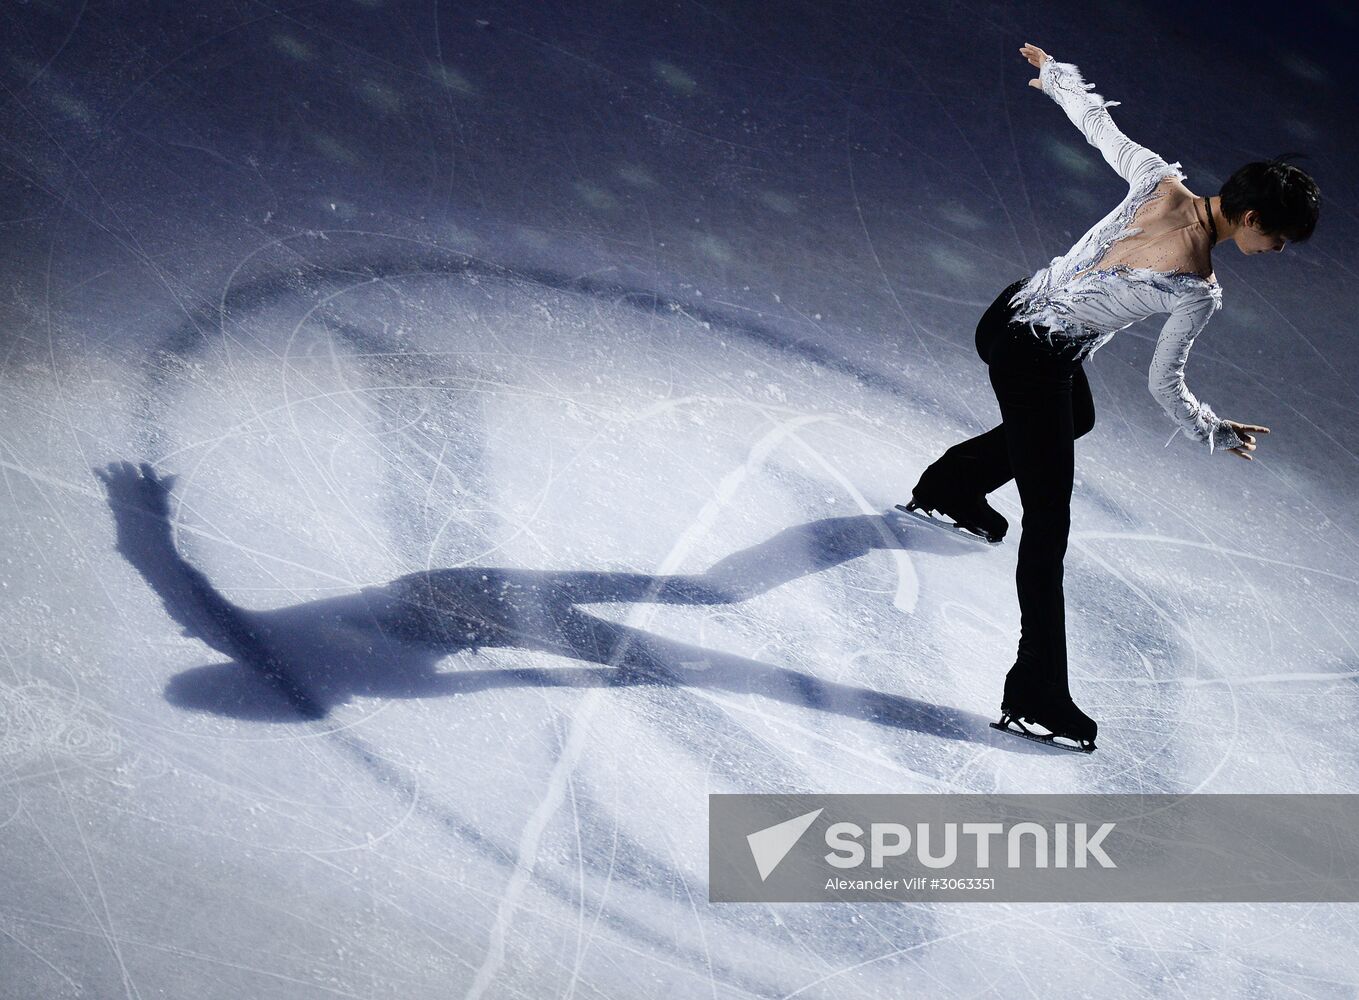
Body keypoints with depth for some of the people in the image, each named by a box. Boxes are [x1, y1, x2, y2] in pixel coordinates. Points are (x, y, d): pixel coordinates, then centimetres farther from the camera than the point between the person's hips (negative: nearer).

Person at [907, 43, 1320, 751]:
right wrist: (1217, 435, 9)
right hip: (1036, 364, -9)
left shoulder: (1158, 179, -6)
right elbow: (1164, 386, -10)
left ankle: (949, 487, 54)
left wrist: (1054, 73, 28)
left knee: (1076, 418, 38)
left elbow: (1096, 121, 9)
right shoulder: (1200, 291, -20)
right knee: (1048, 526, -6)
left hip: (1007, 314, 9)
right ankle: (1035, 696, -5)